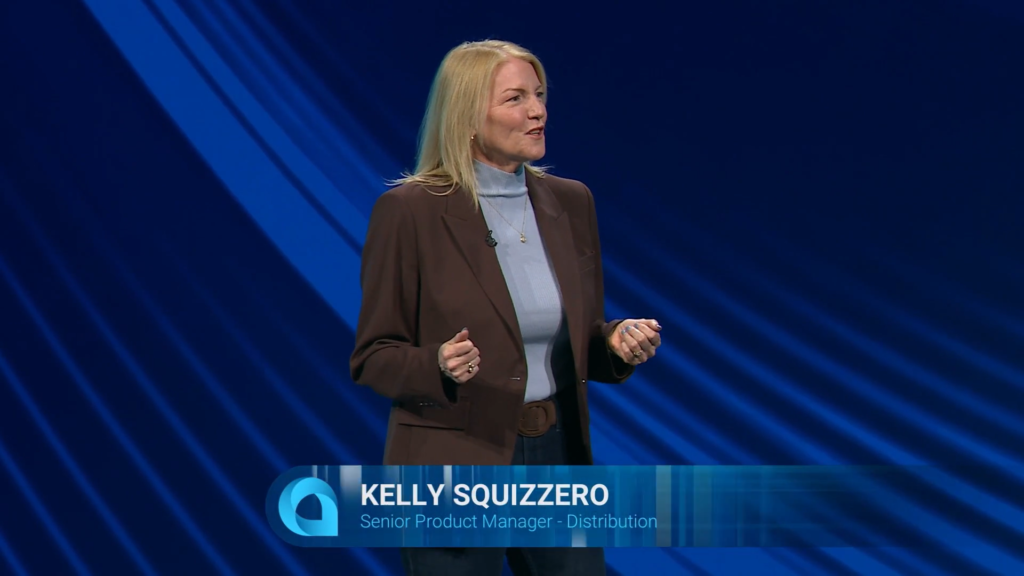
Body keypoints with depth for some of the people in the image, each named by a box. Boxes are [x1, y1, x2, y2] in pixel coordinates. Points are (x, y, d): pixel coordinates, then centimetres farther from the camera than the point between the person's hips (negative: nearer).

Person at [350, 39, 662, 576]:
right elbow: (372, 357, -5)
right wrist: (438, 366, -24)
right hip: (455, 465, -5)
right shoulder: (409, 210, -9)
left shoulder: (570, 202, 6)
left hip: (559, 455, 5)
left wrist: (617, 341, -7)